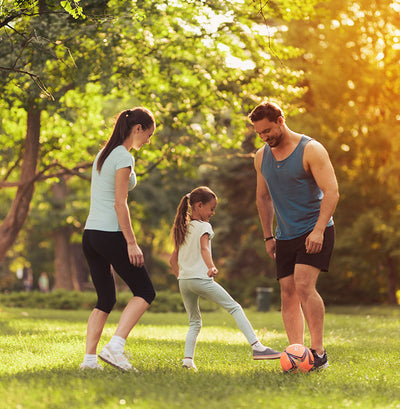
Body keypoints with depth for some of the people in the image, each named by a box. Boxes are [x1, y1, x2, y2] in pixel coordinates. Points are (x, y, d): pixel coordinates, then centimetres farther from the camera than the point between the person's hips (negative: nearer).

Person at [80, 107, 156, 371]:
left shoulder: (103, 154, 18)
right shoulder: (124, 157, -9)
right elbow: (120, 204, -15)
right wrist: (132, 243, -14)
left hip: (90, 234, 9)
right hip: (110, 234, -9)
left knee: (105, 300, 12)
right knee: (145, 292, -1)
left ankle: (90, 358, 3)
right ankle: (115, 347, -13)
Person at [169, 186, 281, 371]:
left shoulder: (183, 229, 19)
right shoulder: (204, 226, -2)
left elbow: (173, 260, 22)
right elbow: (204, 247, -22)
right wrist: (211, 267, -37)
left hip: (183, 280, 7)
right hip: (200, 278, -7)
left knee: (194, 321, 17)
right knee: (235, 308, -3)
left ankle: (188, 359, 0)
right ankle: (257, 347, -12)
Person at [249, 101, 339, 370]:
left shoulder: (311, 149, -9)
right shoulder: (262, 157, 10)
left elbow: (331, 191, -15)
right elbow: (263, 198, 21)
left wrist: (318, 230, -23)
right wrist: (268, 236, 16)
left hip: (315, 232, -6)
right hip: (285, 236, 6)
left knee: (304, 286, -19)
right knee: (288, 293, -1)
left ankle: (319, 352, -13)